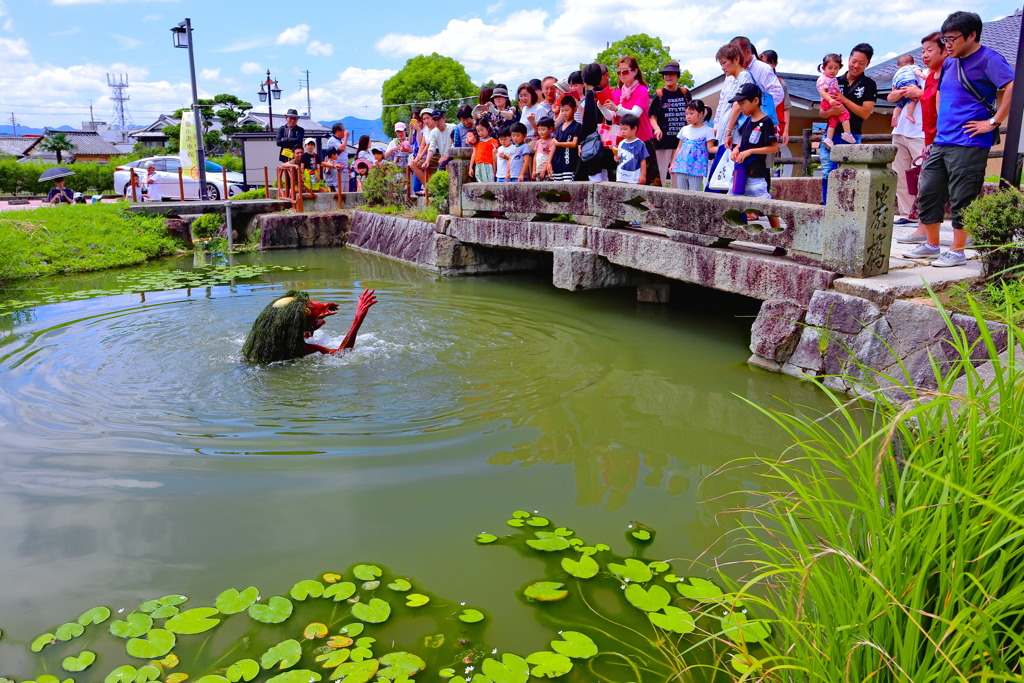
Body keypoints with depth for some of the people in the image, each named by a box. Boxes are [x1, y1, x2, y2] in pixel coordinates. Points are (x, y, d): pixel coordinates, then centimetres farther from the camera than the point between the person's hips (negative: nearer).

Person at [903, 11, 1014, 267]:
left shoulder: (988, 59, -8)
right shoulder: (949, 63, 16)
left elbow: (1014, 87, -21)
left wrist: (993, 122, -20)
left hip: (968, 144, -8)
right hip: (941, 142, 8)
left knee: (962, 199, -4)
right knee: (928, 192, 9)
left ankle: (957, 251, 4)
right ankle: (931, 245, 21)